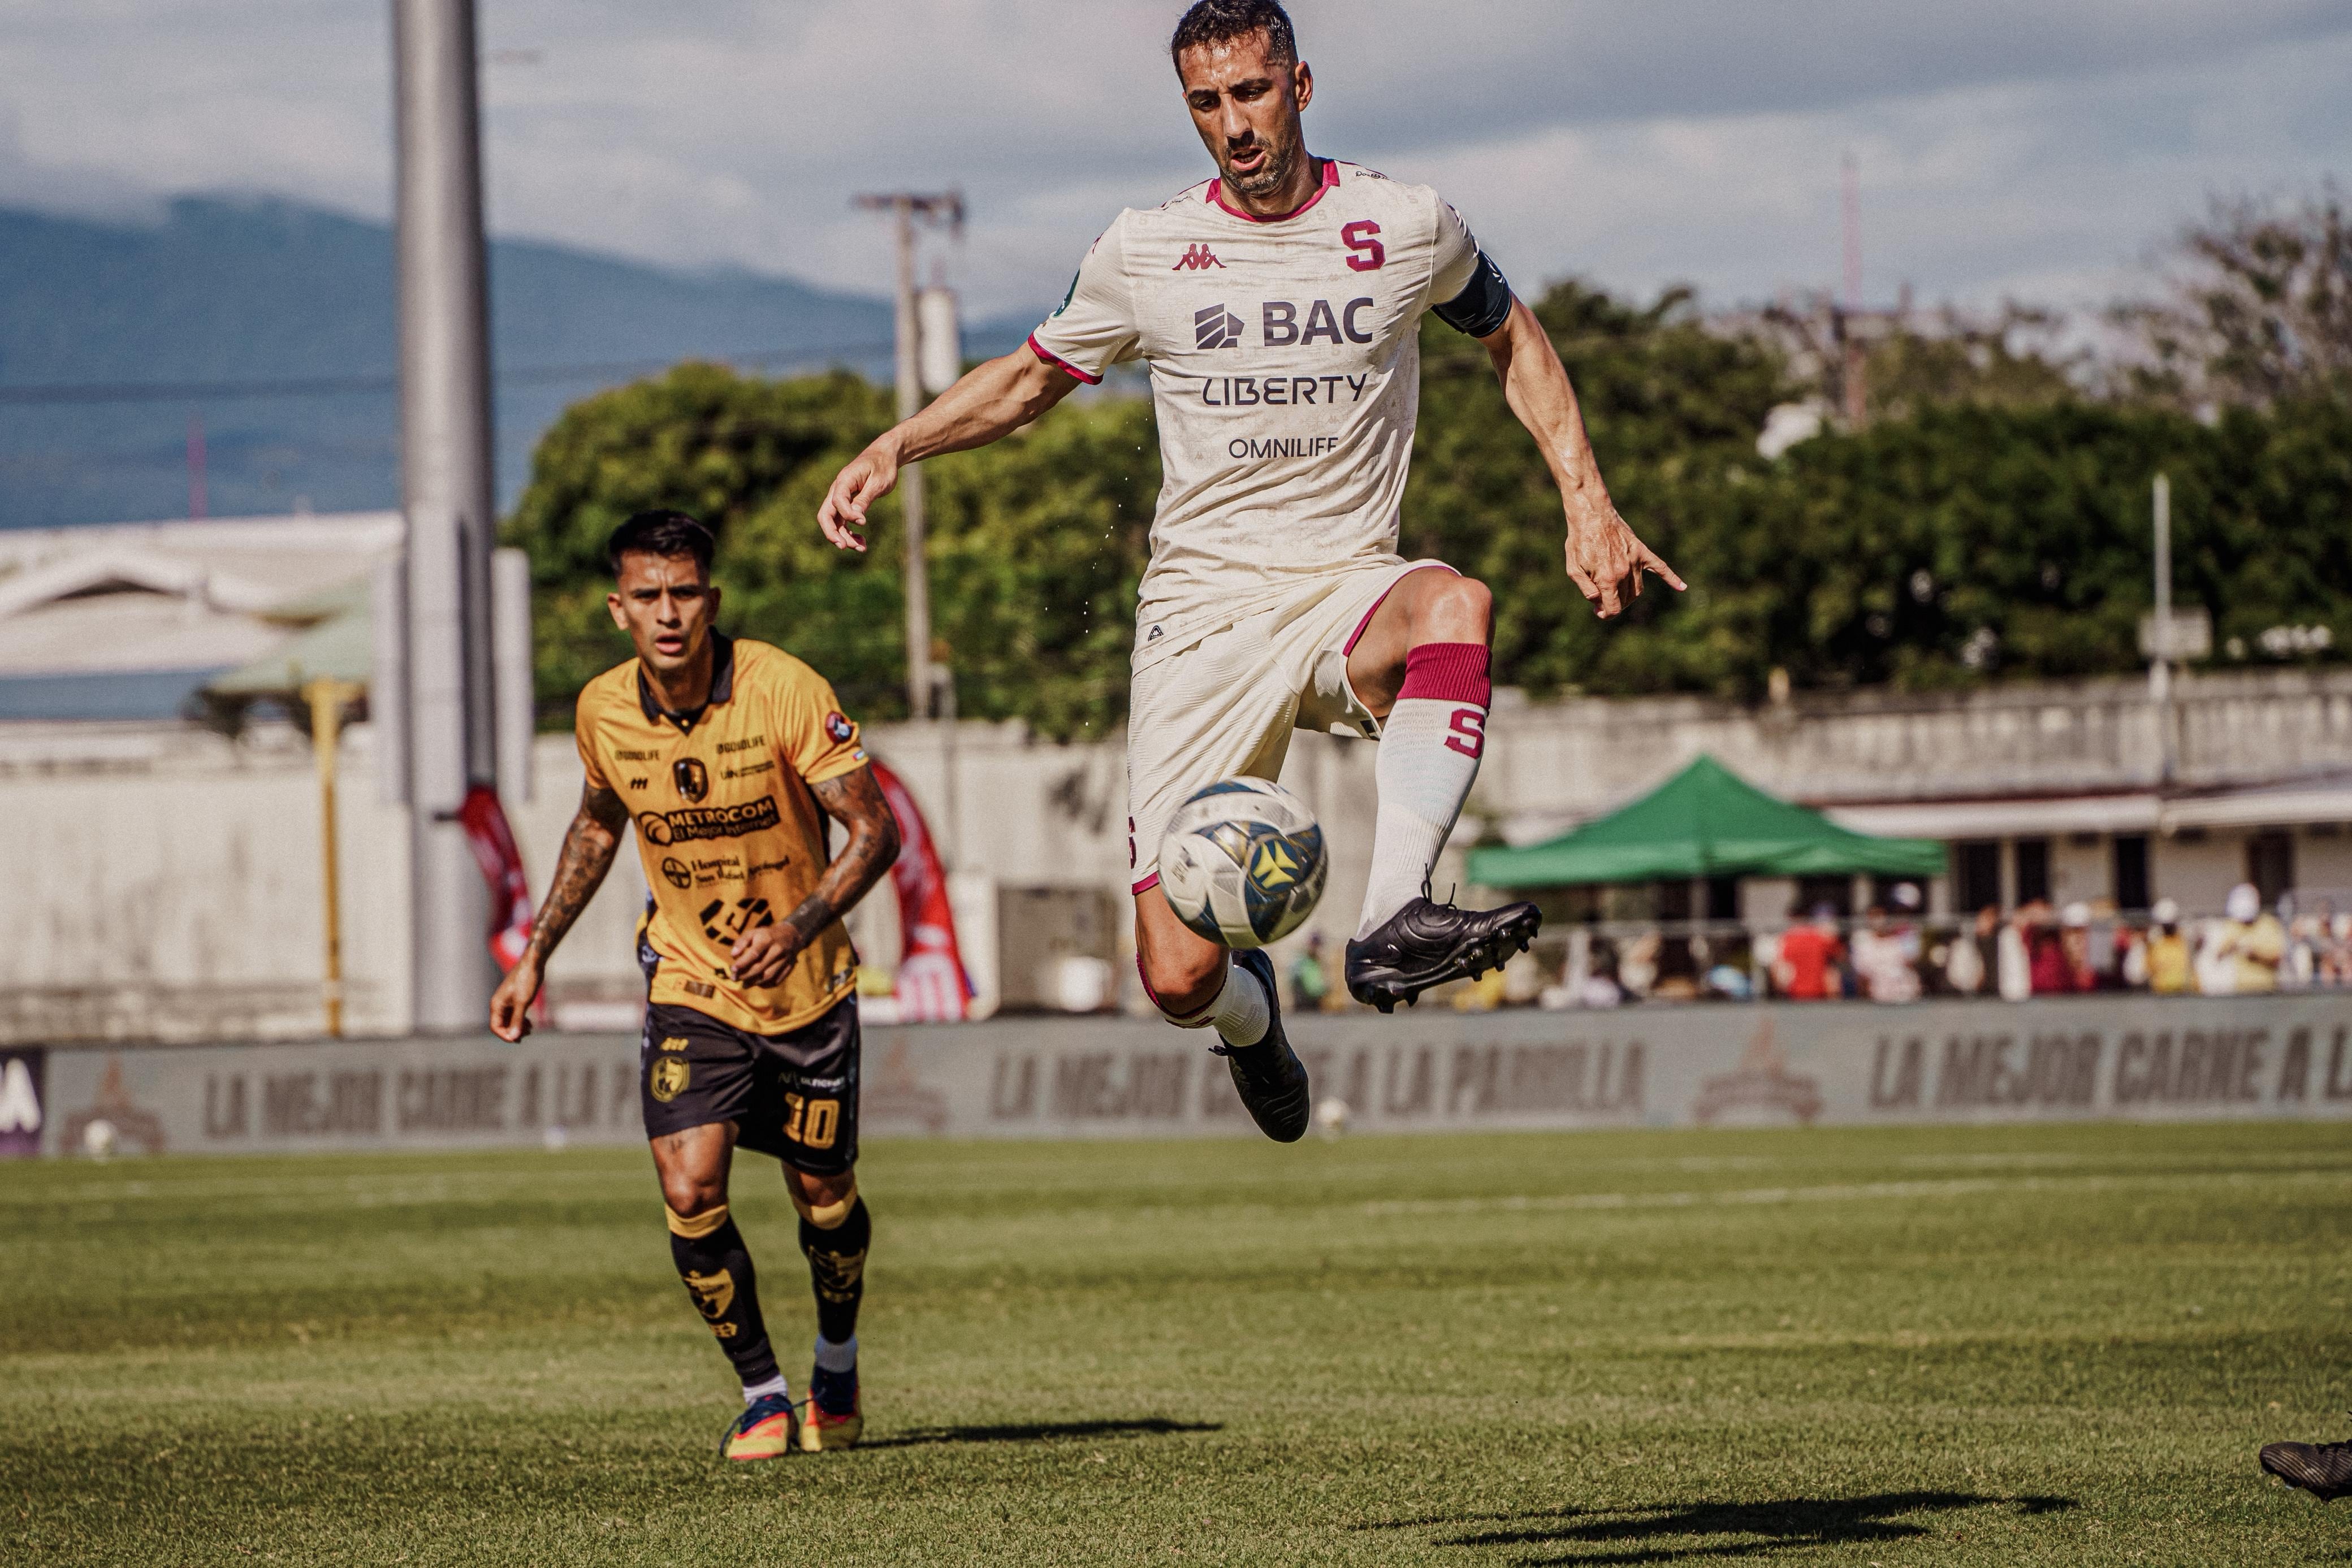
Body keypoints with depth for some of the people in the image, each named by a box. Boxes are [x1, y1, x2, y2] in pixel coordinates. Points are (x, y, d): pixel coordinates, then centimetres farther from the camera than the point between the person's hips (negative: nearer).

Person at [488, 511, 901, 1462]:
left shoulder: (784, 691, -21)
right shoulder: (604, 711, -8)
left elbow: (875, 831, -20)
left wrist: (797, 927, -36)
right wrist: (536, 955, 10)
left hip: (806, 986, -2)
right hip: (689, 986, 2)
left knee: (823, 1196, 9)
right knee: (689, 1192, -16)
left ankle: (837, 1369, 39)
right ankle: (763, 1396, 2)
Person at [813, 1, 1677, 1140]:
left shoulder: (1407, 229, 1)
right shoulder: (1145, 253, 2)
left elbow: (1513, 338, 20)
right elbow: (1033, 376, 19)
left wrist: (1587, 505, 10)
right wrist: (889, 450, 4)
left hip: (1347, 592, 0)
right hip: (1201, 611, 0)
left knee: (1455, 606, -41)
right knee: (1179, 981, -9)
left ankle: (1390, 923, -41)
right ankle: (1249, 1017, 30)